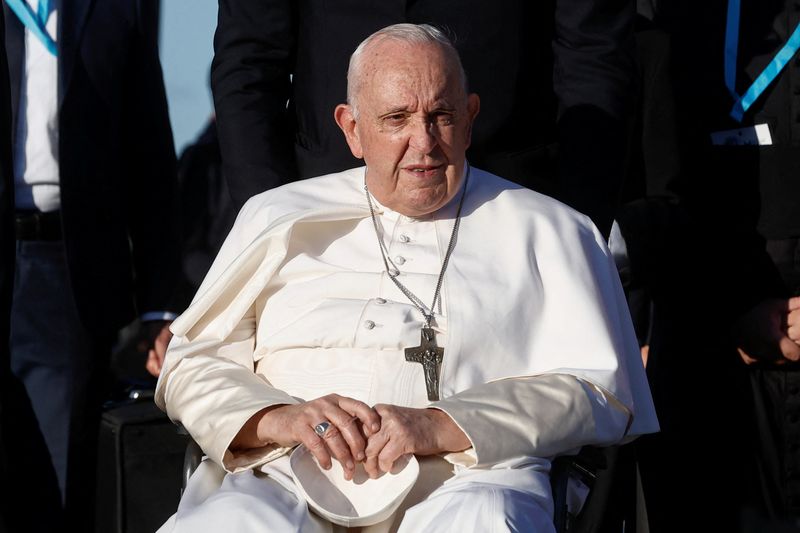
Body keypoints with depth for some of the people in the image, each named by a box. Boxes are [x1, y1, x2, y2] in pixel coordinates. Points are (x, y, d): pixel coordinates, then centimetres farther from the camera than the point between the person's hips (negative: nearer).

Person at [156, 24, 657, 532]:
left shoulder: (548, 232, 15)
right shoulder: (277, 218, 21)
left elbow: (602, 393, 4)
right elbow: (194, 363, 16)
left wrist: (438, 428, -11)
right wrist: (278, 419, -7)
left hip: (463, 482, 0)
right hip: (289, 478, 1)